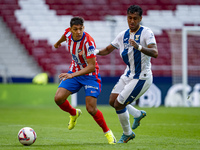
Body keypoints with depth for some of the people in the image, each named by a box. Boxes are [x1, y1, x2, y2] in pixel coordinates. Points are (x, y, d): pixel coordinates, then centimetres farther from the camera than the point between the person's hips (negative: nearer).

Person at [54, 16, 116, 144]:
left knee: (91, 109, -13)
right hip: (74, 72, 5)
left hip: (90, 75, -5)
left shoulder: (88, 42, -29)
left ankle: (107, 132, 10)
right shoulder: (68, 33, -11)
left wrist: (73, 75, -40)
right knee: (58, 98, -12)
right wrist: (58, 42, 39)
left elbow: (91, 66, -30)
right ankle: (74, 114, 20)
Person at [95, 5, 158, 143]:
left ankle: (128, 134, 15)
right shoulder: (123, 35, 6)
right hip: (128, 75, 8)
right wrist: (95, 52, -4)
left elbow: (155, 53, -29)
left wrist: (139, 47, -45)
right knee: (112, 101, 7)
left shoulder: (146, 32, -15)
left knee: (119, 105, -8)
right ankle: (138, 114, 30)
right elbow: (108, 50, 17)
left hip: (142, 78, -8)